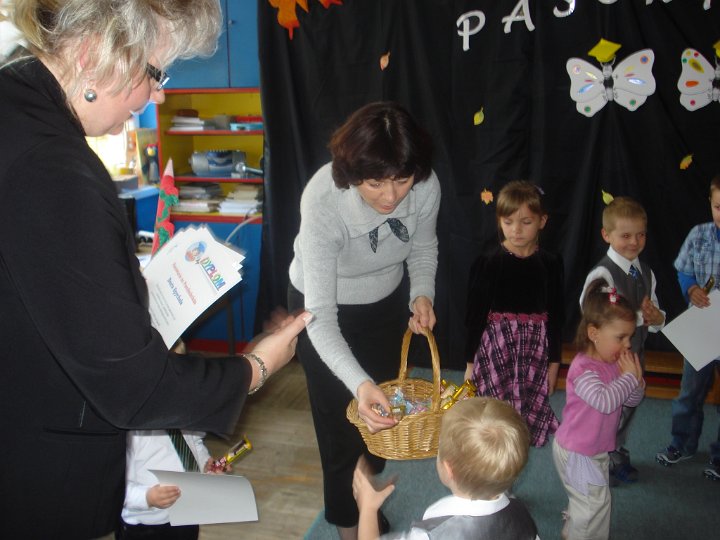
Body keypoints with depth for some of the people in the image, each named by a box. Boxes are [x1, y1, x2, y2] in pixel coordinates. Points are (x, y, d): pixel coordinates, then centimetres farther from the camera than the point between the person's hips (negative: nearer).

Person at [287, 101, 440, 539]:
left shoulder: (426, 186, -27)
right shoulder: (323, 200, -38)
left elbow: (423, 249, -4)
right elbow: (321, 318, -37)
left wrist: (423, 296, -23)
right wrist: (359, 384, -51)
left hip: (385, 305, 4)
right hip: (323, 309, -4)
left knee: (380, 416, 19)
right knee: (343, 420, 4)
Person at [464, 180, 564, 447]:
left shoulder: (550, 264, 1)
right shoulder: (488, 263, -6)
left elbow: (556, 315, 7)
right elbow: (475, 313, -1)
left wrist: (554, 361, 8)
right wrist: (470, 361, 1)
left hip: (535, 349, 2)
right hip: (495, 347, -2)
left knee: (530, 412, 4)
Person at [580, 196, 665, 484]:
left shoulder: (646, 273, 4)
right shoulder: (602, 274, -20)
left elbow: (655, 315, 10)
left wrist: (656, 317, -15)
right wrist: (639, 316, -27)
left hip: (635, 352, 7)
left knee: (627, 406, 21)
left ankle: (618, 455, 44)